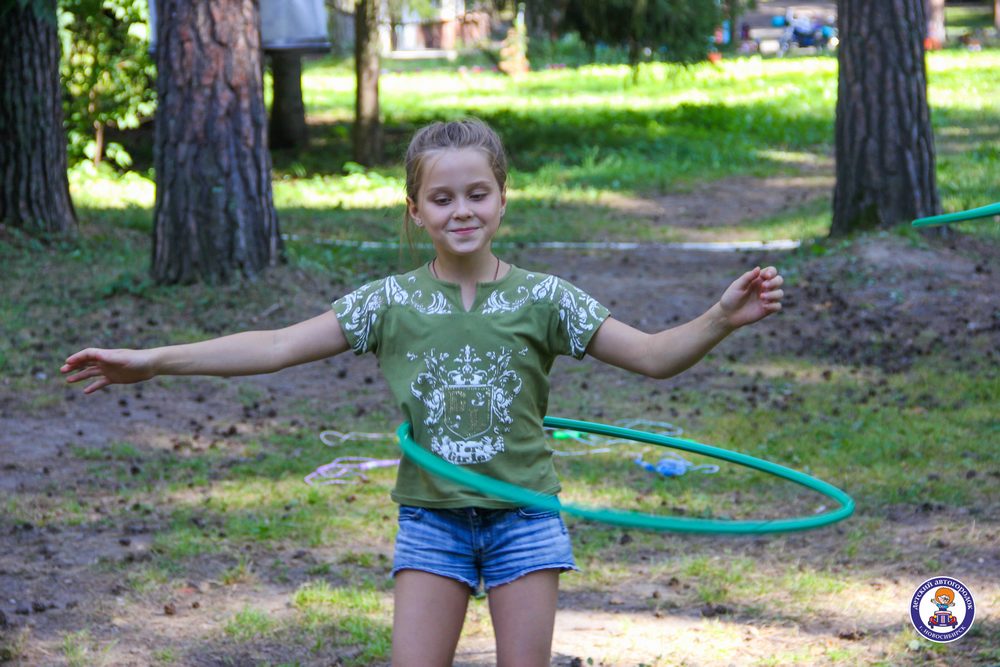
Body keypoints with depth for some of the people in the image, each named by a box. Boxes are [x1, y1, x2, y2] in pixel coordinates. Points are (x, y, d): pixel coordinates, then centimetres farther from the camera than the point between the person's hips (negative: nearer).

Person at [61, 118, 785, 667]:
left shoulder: (543, 298, -4)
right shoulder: (392, 302, -2)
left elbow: (652, 355, -5)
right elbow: (278, 347, -3)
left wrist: (721, 320, -23)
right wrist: (149, 361, -7)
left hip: (524, 519, -1)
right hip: (432, 522, 1)